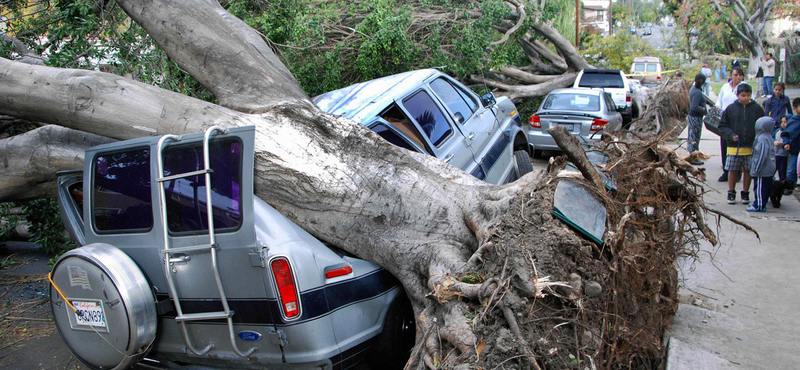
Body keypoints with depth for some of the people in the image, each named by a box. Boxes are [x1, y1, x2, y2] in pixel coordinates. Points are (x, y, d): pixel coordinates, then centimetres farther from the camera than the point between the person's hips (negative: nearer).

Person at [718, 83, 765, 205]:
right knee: (733, 170, 6)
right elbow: (722, 126, 3)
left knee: (748, 171, 8)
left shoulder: (757, 108, 1)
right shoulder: (731, 108, 0)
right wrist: (731, 135, -13)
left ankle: (745, 193, 21)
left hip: (751, 147, 1)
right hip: (734, 146, -1)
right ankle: (731, 193, 19)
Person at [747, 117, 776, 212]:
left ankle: (759, 206, 0)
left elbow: (762, 156, -23)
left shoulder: (762, 139, -20)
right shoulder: (769, 137, 12)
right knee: (765, 188, 16)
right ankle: (762, 203, 26)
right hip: (770, 169, 10)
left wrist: (756, 169, -17)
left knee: (759, 188, -4)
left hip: (762, 171, -10)